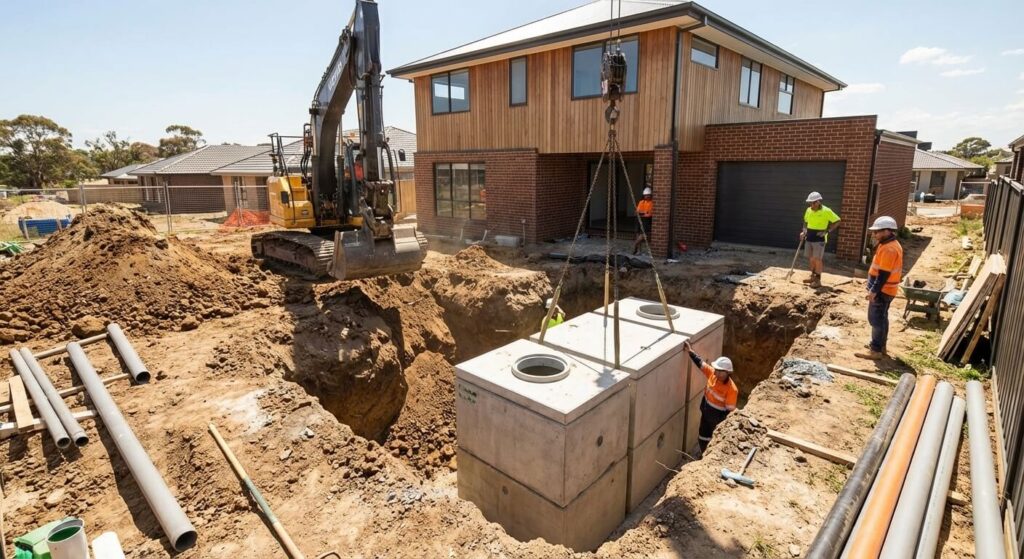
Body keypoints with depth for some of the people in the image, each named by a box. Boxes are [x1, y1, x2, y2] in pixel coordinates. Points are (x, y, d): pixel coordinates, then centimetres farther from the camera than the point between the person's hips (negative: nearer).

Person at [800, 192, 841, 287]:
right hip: (809, 238, 6)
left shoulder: (826, 211, -13)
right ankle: (813, 276, 26)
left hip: (819, 239, -6)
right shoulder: (808, 210, 5)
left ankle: (818, 280, 0)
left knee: (817, 259, -6)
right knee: (811, 258, 13)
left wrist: (827, 231, -17)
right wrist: (804, 231, 4)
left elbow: (837, 221, -7)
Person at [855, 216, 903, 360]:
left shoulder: (889, 249, -22)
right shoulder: (890, 245, 11)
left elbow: (884, 274, -25)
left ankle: (876, 351, -1)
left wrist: (874, 291, -23)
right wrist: (874, 289, 20)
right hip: (885, 289, 10)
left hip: (882, 290, -10)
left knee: (876, 319, -5)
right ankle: (880, 345, 28)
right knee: (881, 318, 18)